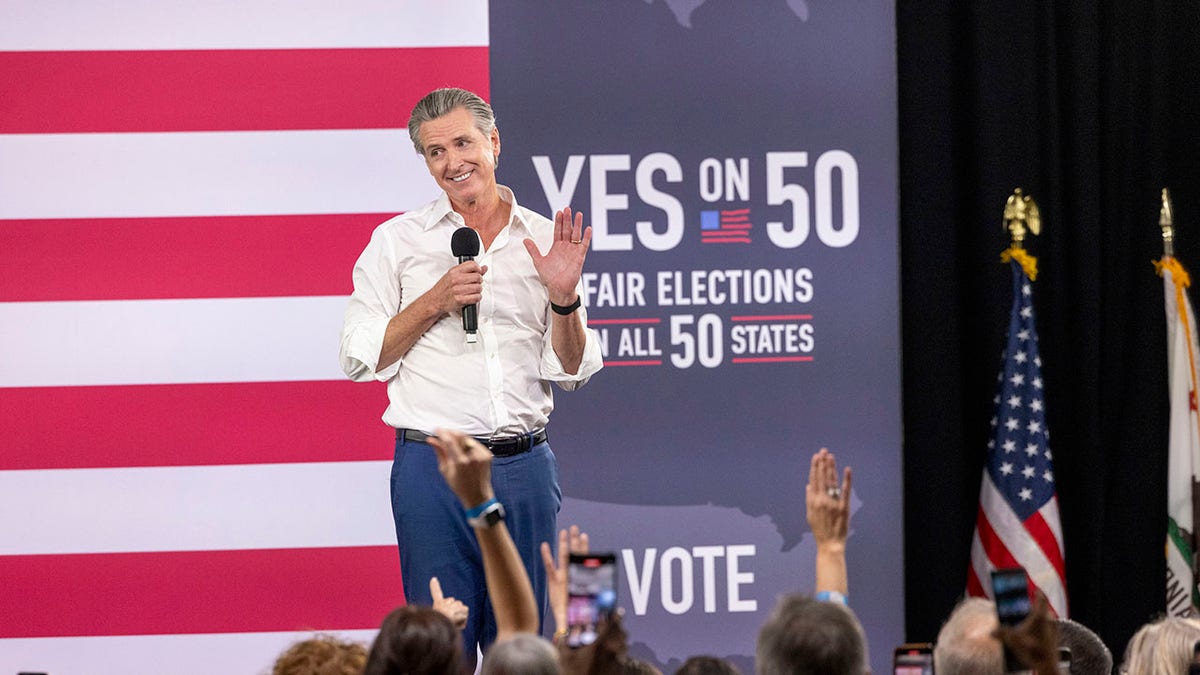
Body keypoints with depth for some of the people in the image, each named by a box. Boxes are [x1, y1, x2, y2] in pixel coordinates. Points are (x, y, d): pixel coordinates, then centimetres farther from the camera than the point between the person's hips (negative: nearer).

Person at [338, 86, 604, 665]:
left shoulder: (545, 241, 9)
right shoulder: (397, 241, 4)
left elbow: (572, 371, 9)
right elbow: (358, 357, 0)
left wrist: (564, 300, -8)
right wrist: (435, 302, -10)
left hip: (526, 466, 2)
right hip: (433, 466, -2)